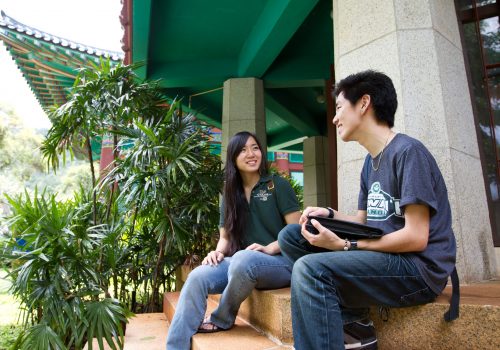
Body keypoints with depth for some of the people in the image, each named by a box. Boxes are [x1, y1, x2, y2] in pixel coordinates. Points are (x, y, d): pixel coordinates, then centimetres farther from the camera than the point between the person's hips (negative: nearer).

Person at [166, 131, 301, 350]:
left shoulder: (277, 185, -1)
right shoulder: (230, 195, 14)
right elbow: (226, 236, 14)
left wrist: (270, 248, -22)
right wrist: (218, 252, -9)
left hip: (281, 262, -4)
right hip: (241, 263, 4)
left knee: (243, 258, -37)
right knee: (198, 277, -25)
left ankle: (222, 320, -10)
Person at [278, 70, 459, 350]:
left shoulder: (408, 151, -12)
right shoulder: (370, 161, 14)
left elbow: (415, 238, -17)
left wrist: (345, 245, -18)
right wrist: (329, 214, -1)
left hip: (420, 268, -9)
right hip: (384, 258, 9)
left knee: (311, 269, -30)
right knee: (291, 235, 0)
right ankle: (353, 323, -5)